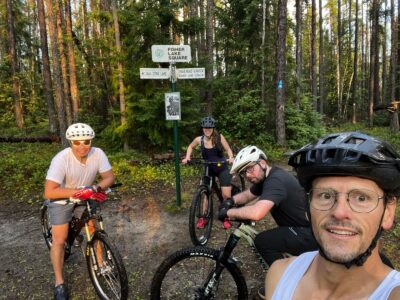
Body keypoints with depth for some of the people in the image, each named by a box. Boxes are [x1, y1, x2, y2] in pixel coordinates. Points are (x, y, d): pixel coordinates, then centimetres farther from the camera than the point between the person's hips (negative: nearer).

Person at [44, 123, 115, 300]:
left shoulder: (98, 154, -23)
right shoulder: (61, 159, -33)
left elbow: (109, 177, -18)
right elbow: (49, 192, -37)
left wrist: (96, 189, -37)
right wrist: (79, 191, -42)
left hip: (86, 197, 3)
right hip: (62, 199, -3)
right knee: (59, 240, -2)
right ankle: (59, 283, 14)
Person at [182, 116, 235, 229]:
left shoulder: (219, 137, -14)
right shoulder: (199, 139, -9)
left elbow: (228, 149, -6)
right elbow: (190, 147, 12)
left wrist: (231, 158, -26)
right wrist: (187, 157, -3)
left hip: (222, 169, -2)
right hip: (208, 170, 2)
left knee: (226, 195, -5)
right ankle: (203, 218, 19)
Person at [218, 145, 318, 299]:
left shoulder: (275, 180, -27)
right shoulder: (264, 177, 4)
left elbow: (256, 213, -41)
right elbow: (247, 195, 15)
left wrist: (228, 212, -26)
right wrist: (232, 200, -6)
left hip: (310, 234, -10)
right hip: (303, 228, 10)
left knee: (262, 241, -16)